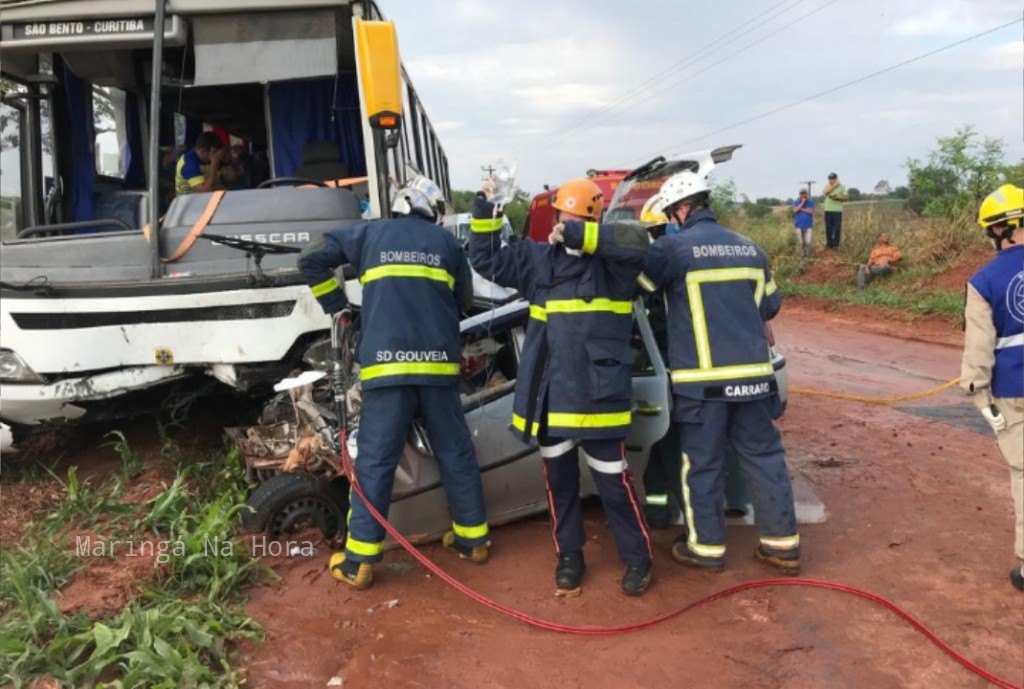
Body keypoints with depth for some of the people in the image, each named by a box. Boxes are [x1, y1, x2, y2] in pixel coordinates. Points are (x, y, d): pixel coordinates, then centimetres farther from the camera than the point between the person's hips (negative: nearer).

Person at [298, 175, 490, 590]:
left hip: (386, 363, -1)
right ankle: (473, 537, 24)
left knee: (375, 460, 1)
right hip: (437, 362, 2)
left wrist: (337, 307, 17)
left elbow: (311, 258, 11)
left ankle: (359, 561, 4)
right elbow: (464, 300, 21)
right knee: (455, 452, 14)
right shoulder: (445, 241, 15)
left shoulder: (371, 233, 13)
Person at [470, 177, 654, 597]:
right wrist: (484, 210, 5)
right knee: (559, 479, 15)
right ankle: (569, 556, 32)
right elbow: (486, 260, 16)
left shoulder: (611, 260, -3)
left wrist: (578, 234, -27)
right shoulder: (538, 258, 11)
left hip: (597, 393, -5)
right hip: (549, 393, 5)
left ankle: (637, 559, 23)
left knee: (613, 481, 4)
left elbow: (636, 240, -25)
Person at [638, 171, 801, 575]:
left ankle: (706, 547, 18)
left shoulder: (673, 248, -7)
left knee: (702, 464, 7)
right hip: (753, 373, 5)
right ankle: (782, 544, 21)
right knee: (764, 456, 13)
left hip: (702, 379, -5)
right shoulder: (749, 249, 10)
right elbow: (771, 305, 18)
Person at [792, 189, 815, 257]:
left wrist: (801, 209, -9)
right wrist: (802, 203, -11)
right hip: (799, 225, 1)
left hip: (808, 226, -1)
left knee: (808, 242, -11)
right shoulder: (796, 202, 5)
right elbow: (795, 210, -13)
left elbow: (811, 211, -10)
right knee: (800, 242, 2)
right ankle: (801, 255, 11)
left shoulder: (811, 202, 3)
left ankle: (810, 255, 1)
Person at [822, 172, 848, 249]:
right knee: (828, 227, 6)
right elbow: (825, 192, -11)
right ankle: (829, 243, 15)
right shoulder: (827, 186, 12)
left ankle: (836, 244, 0)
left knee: (837, 228, -4)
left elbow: (846, 198, 1)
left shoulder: (842, 187, 3)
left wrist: (838, 197, -15)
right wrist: (834, 186, -12)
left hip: (837, 210, -3)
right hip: (828, 210, 3)